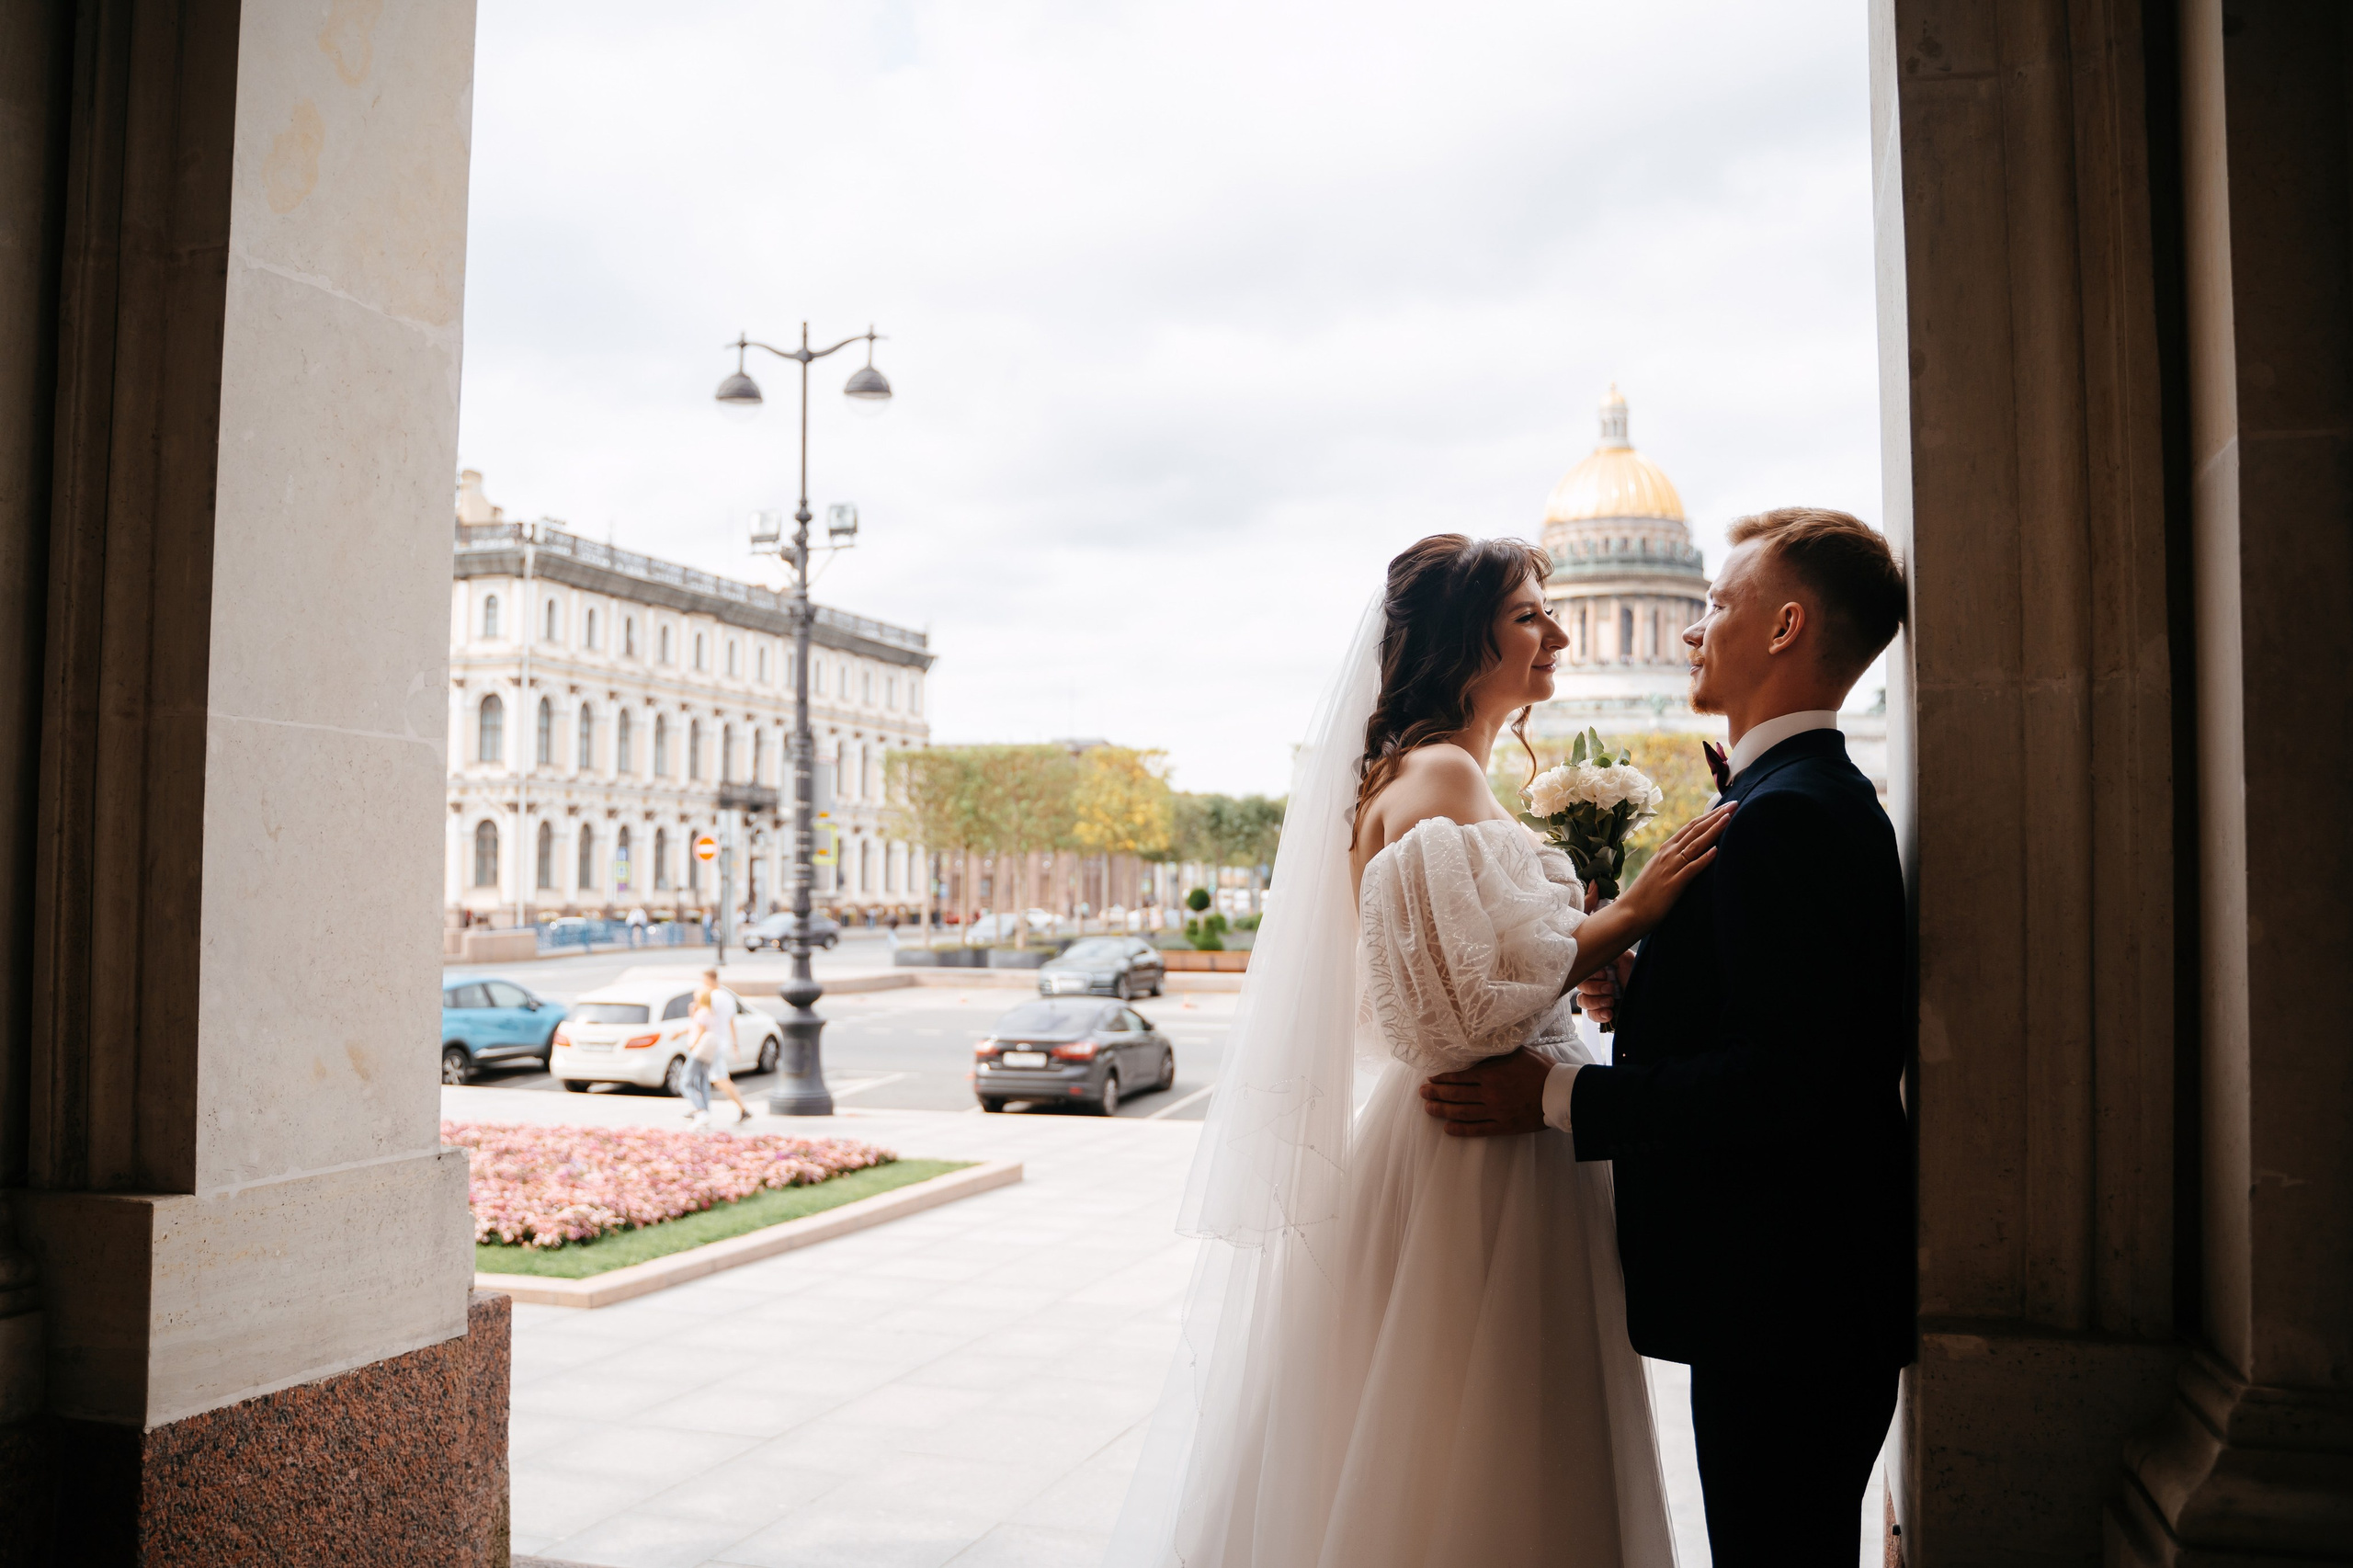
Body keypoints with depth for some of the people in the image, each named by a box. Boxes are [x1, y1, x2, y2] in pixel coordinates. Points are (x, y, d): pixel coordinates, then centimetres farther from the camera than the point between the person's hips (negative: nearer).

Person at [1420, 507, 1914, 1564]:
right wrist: (1645, 991, 3)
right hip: (1807, 1290, 10)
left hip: (1786, 1306, -10)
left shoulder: (1788, 815, -20)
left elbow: (1782, 1079, -26)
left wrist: (1558, 1098, -21)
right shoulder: (1826, 800, 13)